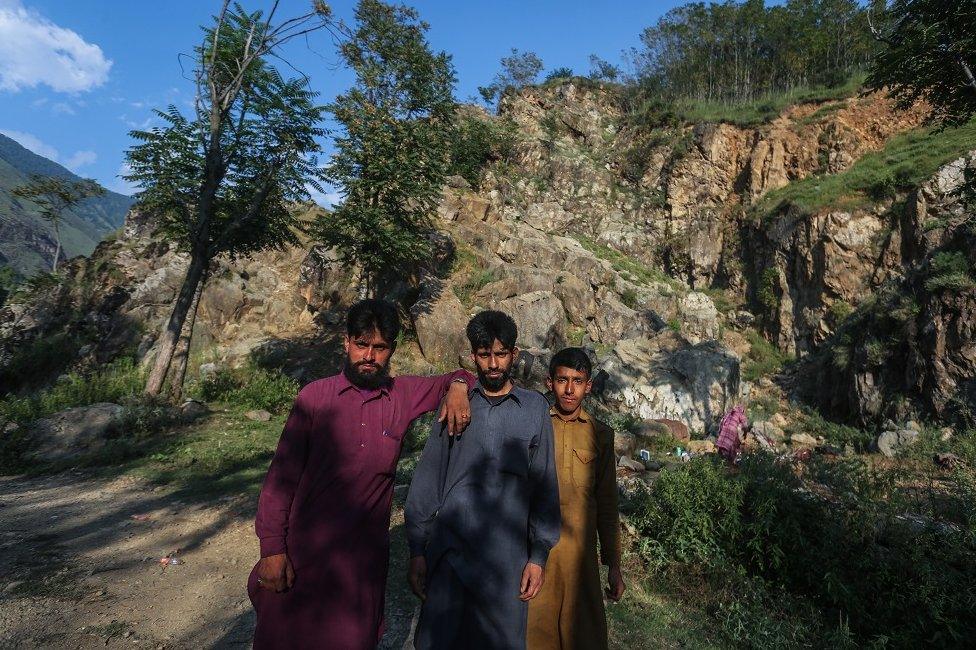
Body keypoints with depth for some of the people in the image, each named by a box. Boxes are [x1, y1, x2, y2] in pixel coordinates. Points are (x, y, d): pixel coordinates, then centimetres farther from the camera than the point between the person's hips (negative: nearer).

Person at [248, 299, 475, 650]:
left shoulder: (404, 394, -1)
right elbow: (282, 475, -5)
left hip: (365, 557, 2)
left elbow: (457, 377, 13)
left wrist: (458, 387, -10)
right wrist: (271, 549, -8)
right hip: (301, 555, -1)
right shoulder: (315, 396, -7)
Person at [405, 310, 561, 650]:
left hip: (506, 556, 0)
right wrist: (416, 550, 2)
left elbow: (545, 486, 5)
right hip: (448, 551, 1)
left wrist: (539, 555, 2)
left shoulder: (535, 408, 3)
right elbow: (427, 479, 4)